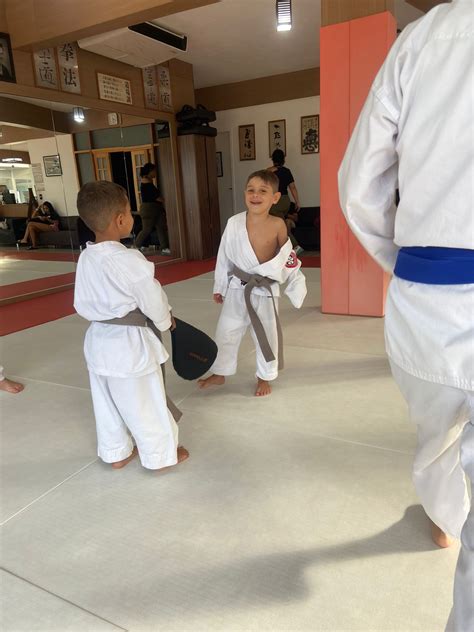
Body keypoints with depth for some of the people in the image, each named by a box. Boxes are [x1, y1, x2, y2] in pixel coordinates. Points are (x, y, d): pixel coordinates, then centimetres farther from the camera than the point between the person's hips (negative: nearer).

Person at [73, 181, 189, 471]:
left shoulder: (86, 257, -3)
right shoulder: (129, 261, -26)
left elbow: (82, 303, 7)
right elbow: (154, 302, -16)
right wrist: (166, 322, 4)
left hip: (99, 340, 7)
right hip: (130, 343, -7)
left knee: (108, 404, 22)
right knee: (146, 406, 11)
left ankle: (116, 453, 41)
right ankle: (162, 454, 31)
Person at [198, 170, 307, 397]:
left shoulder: (278, 226, -12)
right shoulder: (234, 223, -11)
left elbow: (287, 259, 1)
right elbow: (224, 256, 0)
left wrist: (296, 285, -5)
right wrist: (219, 287, 6)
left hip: (265, 290, -1)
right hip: (237, 288, 1)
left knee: (267, 336, 12)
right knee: (226, 332, 13)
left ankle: (265, 377, 35)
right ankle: (219, 373, 35)